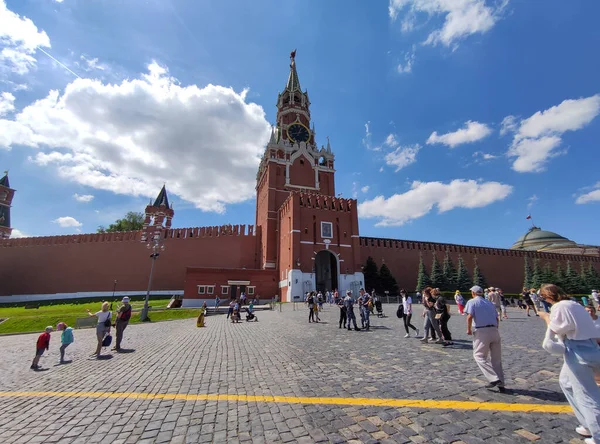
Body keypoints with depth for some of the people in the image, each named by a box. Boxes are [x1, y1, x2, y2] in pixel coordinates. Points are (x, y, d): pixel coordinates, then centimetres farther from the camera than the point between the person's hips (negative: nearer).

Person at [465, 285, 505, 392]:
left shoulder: (472, 302, 1)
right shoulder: (490, 303, 19)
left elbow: (469, 317, -12)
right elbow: (496, 318, 16)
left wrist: (469, 329, 1)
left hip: (481, 331, -6)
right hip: (494, 331, 6)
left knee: (479, 356, 6)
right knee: (496, 359, 15)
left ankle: (494, 379, -5)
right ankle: (501, 384, 17)